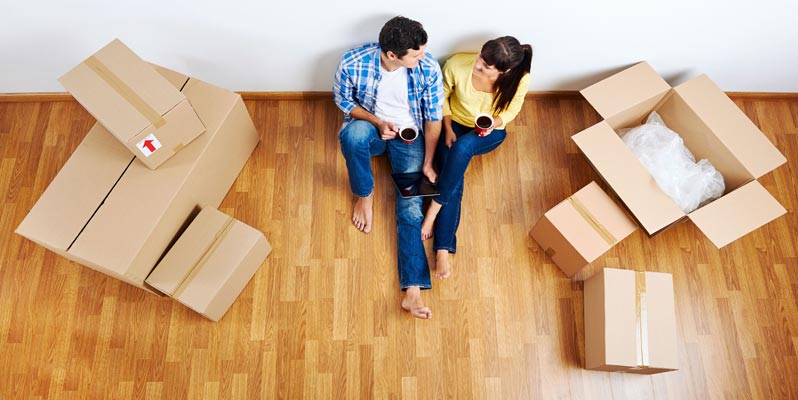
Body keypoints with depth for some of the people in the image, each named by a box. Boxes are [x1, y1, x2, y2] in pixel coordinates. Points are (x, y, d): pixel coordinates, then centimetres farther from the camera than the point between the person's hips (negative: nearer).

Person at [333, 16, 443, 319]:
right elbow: (343, 100, -5)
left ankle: (413, 291, -19)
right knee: (354, 132, -39)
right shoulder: (353, 63, -23)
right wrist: (377, 122, -20)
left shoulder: (429, 69, -20)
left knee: (411, 207, -16)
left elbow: (433, 118, -9)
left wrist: (428, 163, -9)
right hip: (370, 127, 0)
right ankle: (364, 194, -10)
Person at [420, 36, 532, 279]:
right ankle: (443, 249, -24)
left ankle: (434, 207, -21)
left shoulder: (519, 79, -26)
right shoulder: (457, 64, -26)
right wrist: (448, 129, -13)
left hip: (491, 132, 0)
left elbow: (511, 110, -5)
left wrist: (494, 123, -26)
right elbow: (442, 96, -5)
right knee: (455, 180, -23)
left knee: (462, 148, -35)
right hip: (455, 124, 1)